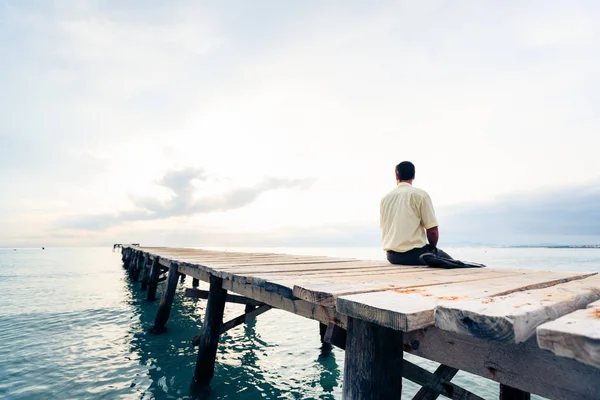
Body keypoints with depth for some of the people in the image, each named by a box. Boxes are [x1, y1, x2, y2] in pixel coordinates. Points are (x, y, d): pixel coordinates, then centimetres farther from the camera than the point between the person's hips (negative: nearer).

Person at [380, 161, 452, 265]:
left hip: (391, 257, 6)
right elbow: (432, 231, -9)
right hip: (413, 255, -6)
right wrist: (432, 247, 11)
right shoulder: (420, 194, -6)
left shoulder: (385, 198, 9)